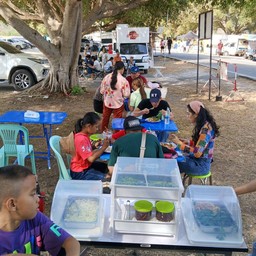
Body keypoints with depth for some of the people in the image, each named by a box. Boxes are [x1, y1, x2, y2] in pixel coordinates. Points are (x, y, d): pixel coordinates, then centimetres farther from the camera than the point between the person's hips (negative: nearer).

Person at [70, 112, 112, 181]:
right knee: (105, 179, -16)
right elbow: (91, 158, -29)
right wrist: (103, 147, -23)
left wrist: (95, 146, -7)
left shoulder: (84, 135, -1)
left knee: (106, 167, 16)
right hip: (79, 172, -10)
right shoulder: (82, 139, -28)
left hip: (86, 165, 10)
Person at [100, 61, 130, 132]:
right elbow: (126, 94, -14)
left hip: (107, 102, 4)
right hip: (118, 104, -4)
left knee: (105, 120, 22)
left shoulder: (106, 77, -9)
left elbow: (102, 91, -3)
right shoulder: (123, 80, -19)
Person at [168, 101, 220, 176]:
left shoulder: (206, 129, -24)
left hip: (201, 165, -8)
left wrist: (179, 143, -20)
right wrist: (178, 140, 1)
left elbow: (197, 153, -26)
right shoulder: (200, 125, 3)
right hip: (195, 159, 8)